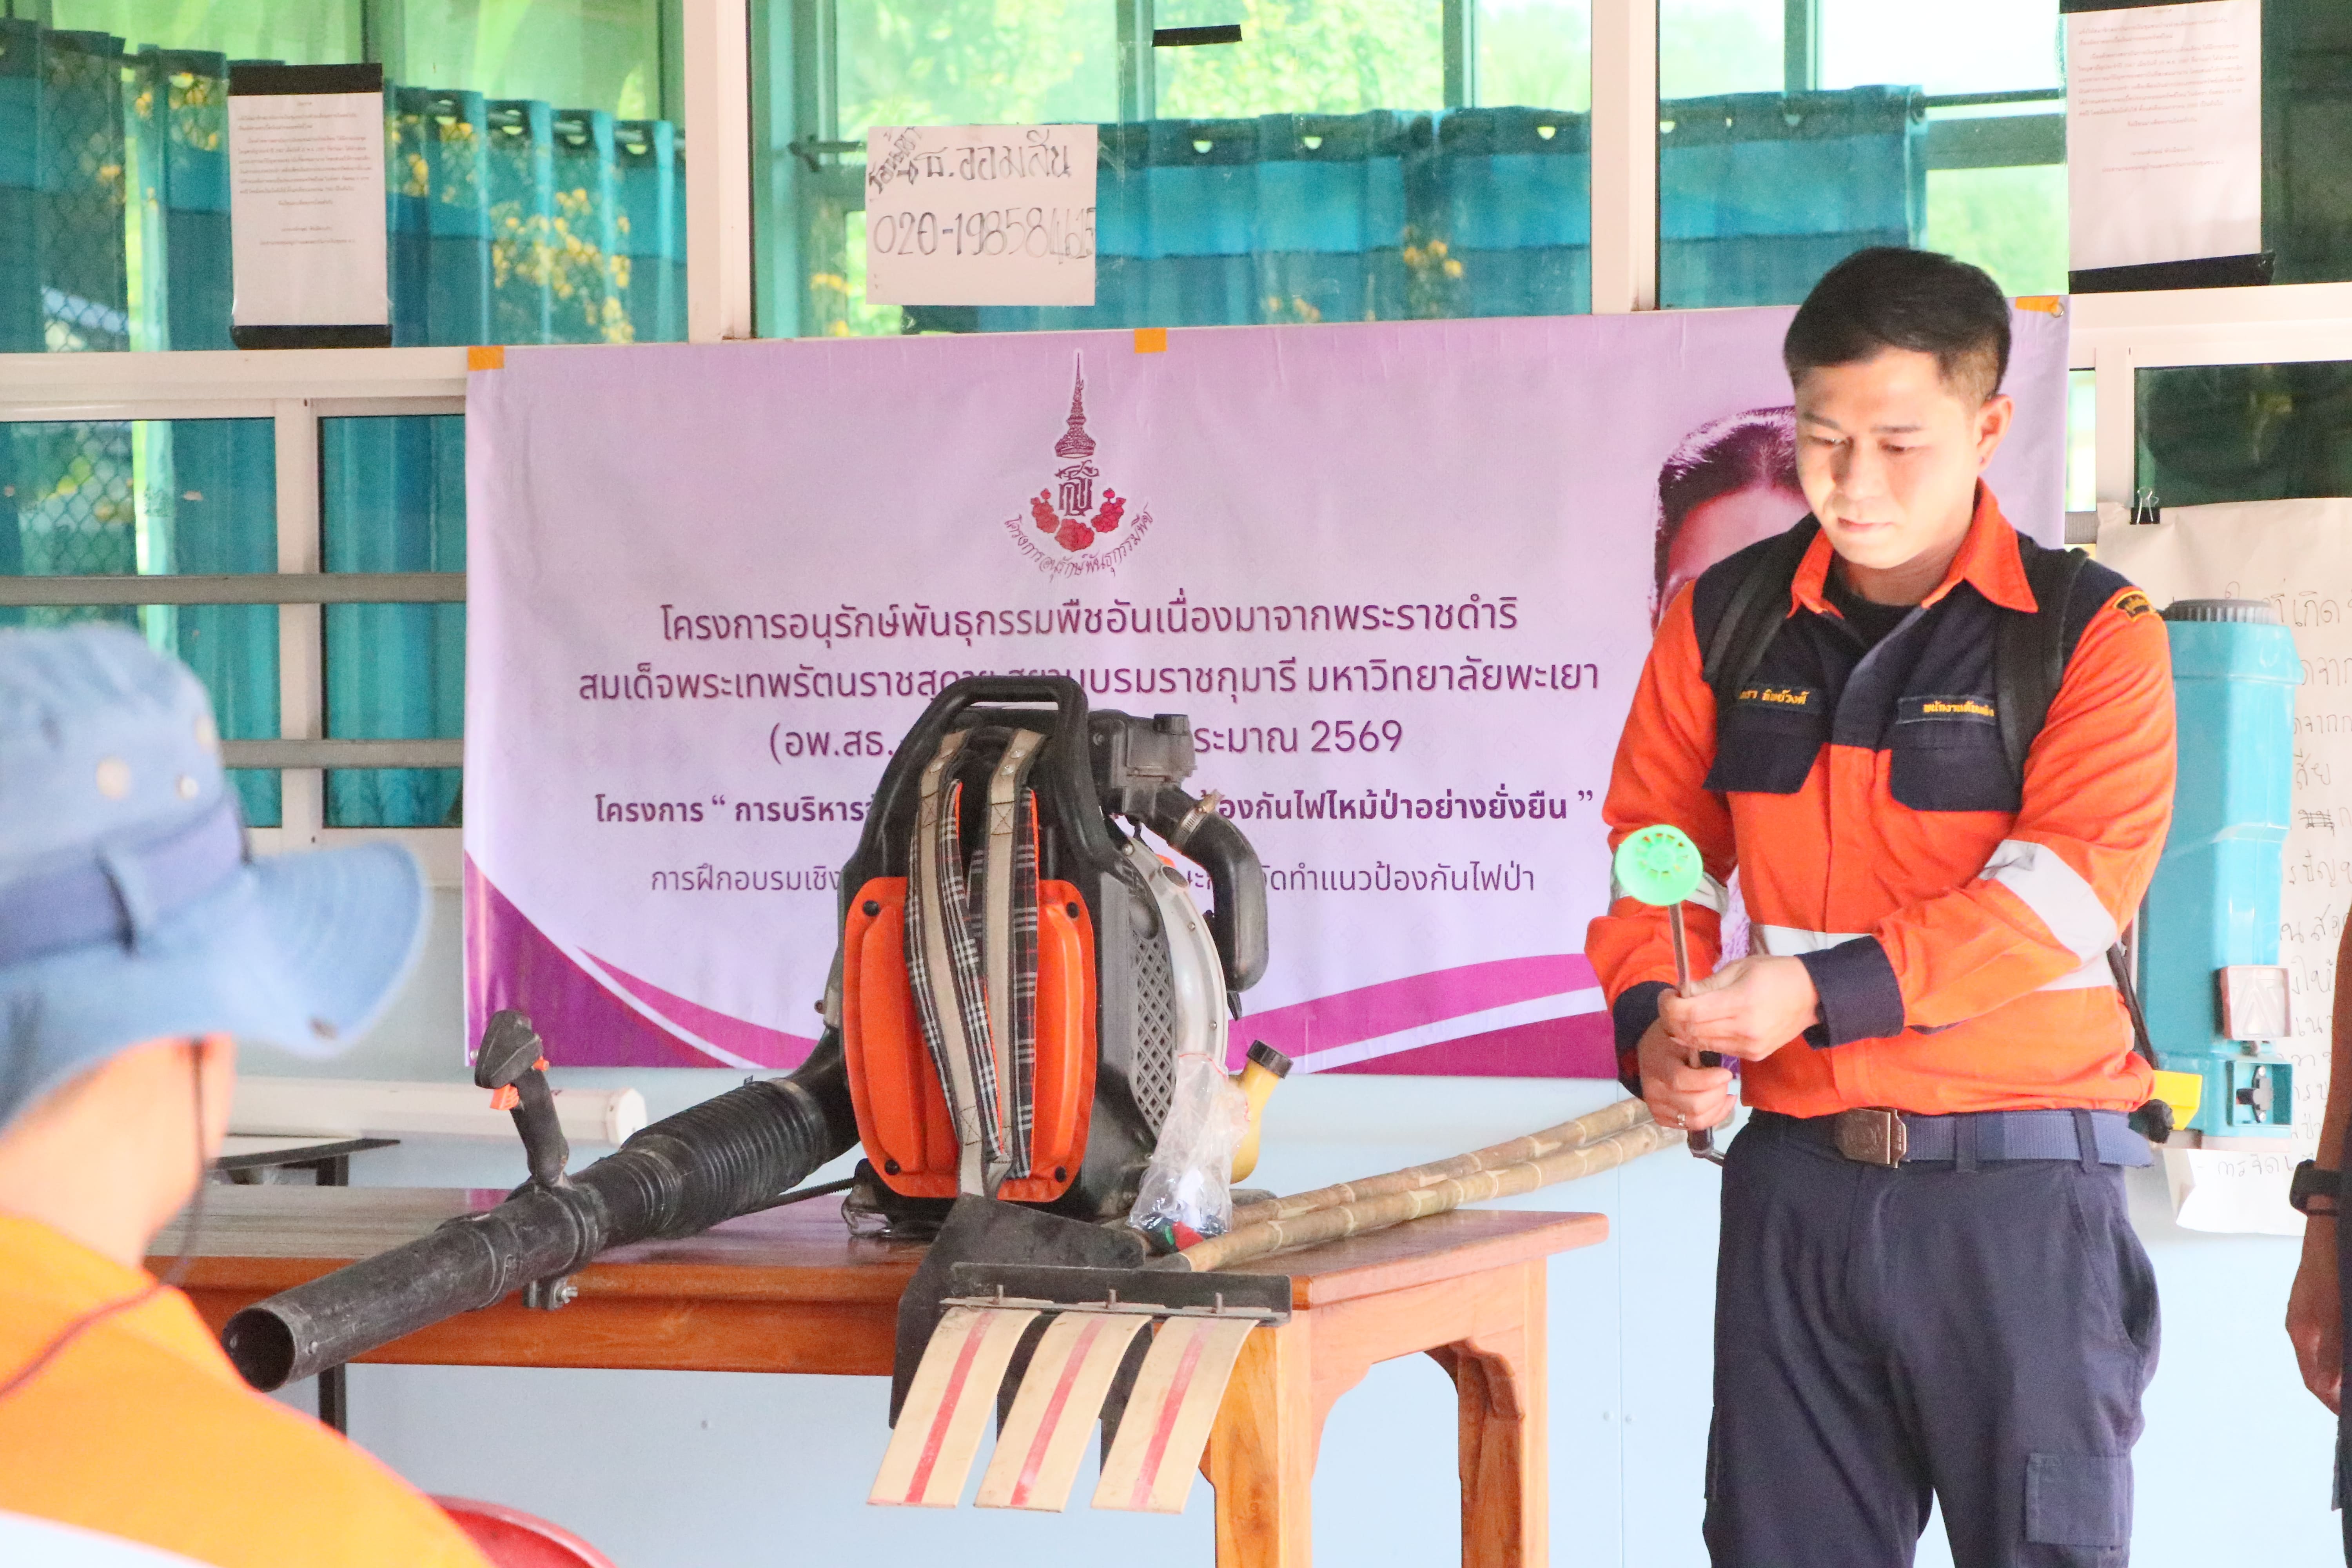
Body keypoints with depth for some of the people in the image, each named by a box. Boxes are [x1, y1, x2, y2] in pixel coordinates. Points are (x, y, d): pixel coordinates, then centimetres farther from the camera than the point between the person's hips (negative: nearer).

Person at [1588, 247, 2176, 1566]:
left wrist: (1821, 990, -24)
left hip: (2019, 1182, -4)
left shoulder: (2089, 632, -3)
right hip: (1796, 1174, 4)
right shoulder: (1727, 621, 10)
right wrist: (1654, 1017, -10)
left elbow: (2064, 891, -15)